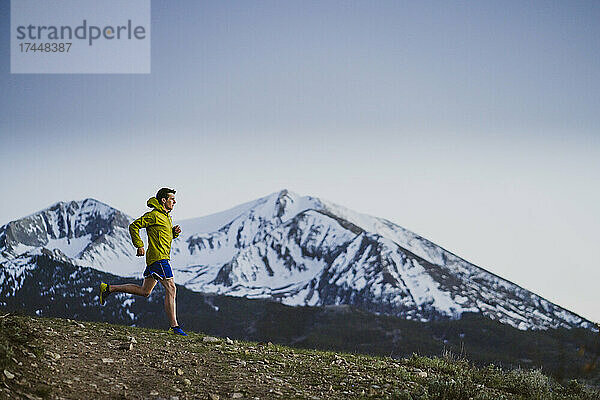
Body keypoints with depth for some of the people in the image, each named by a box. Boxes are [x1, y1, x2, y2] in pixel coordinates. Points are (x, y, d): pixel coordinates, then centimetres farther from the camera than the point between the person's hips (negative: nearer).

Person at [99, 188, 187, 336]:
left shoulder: (167, 216, 19)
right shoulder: (154, 215, -10)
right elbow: (134, 226, -12)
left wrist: (175, 232, 7)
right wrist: (139, 246, -16)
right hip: (158, 257, -10)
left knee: (144, 291, 14)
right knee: (171, 289, -11)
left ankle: (108, 288, 20)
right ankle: (174, 326, -11)